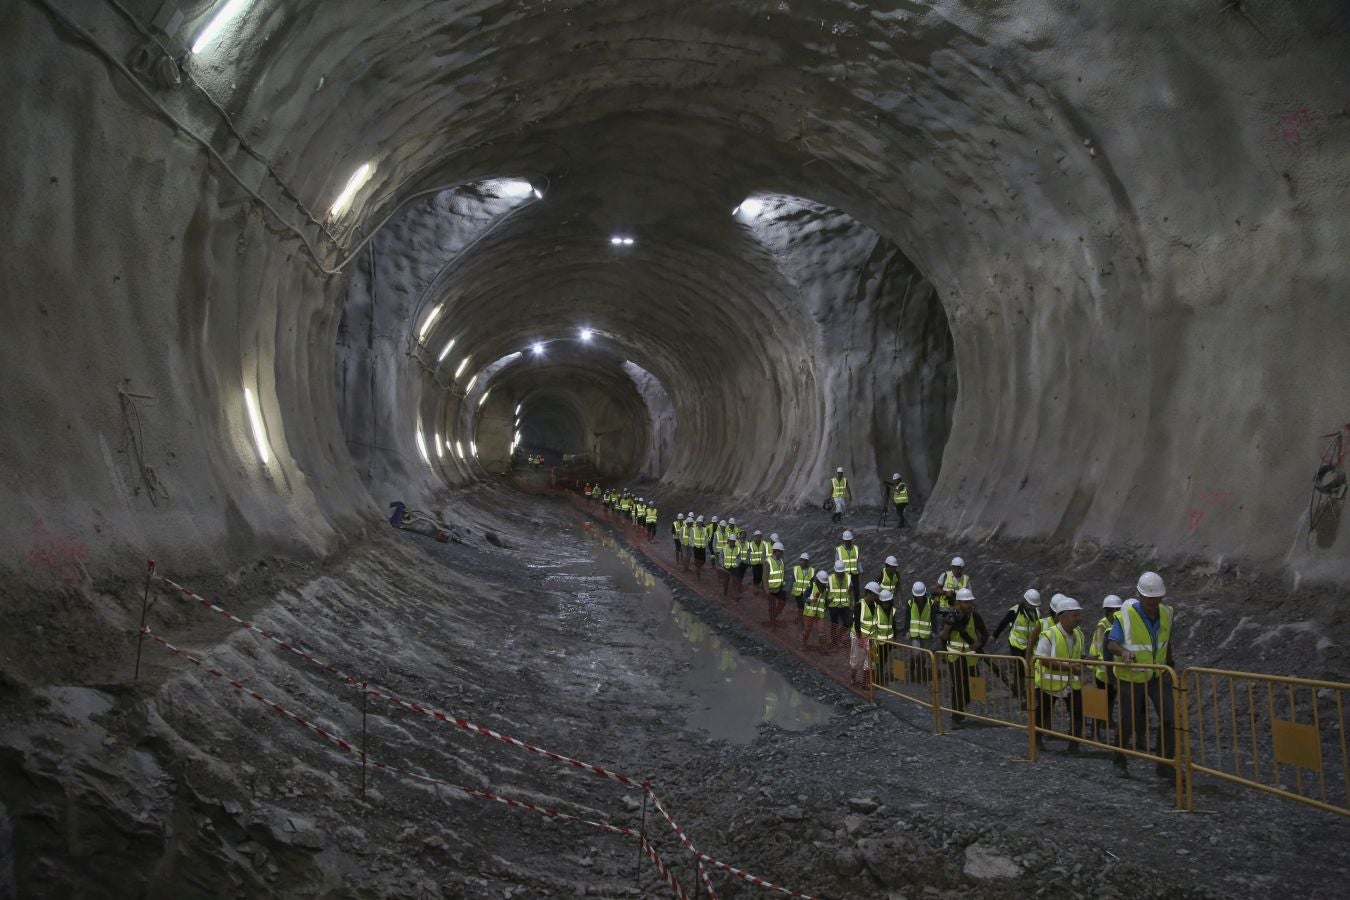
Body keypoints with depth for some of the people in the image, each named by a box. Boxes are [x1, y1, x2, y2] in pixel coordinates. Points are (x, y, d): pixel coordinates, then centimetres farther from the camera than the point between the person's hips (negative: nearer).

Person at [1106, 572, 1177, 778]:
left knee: (1169, 717, -9)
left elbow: (1167, 643, 13)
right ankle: (1119, 760, 29)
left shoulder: (1166, 613, -1)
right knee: (1128, 722, 5)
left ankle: (1165, 766, 1)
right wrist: (1123, 651, -41)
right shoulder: (1126, 615, -18)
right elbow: (1111, 643, -21)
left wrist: (1169, 667, 17)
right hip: (1131, 677, -4)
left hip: (1158, 675, 4)